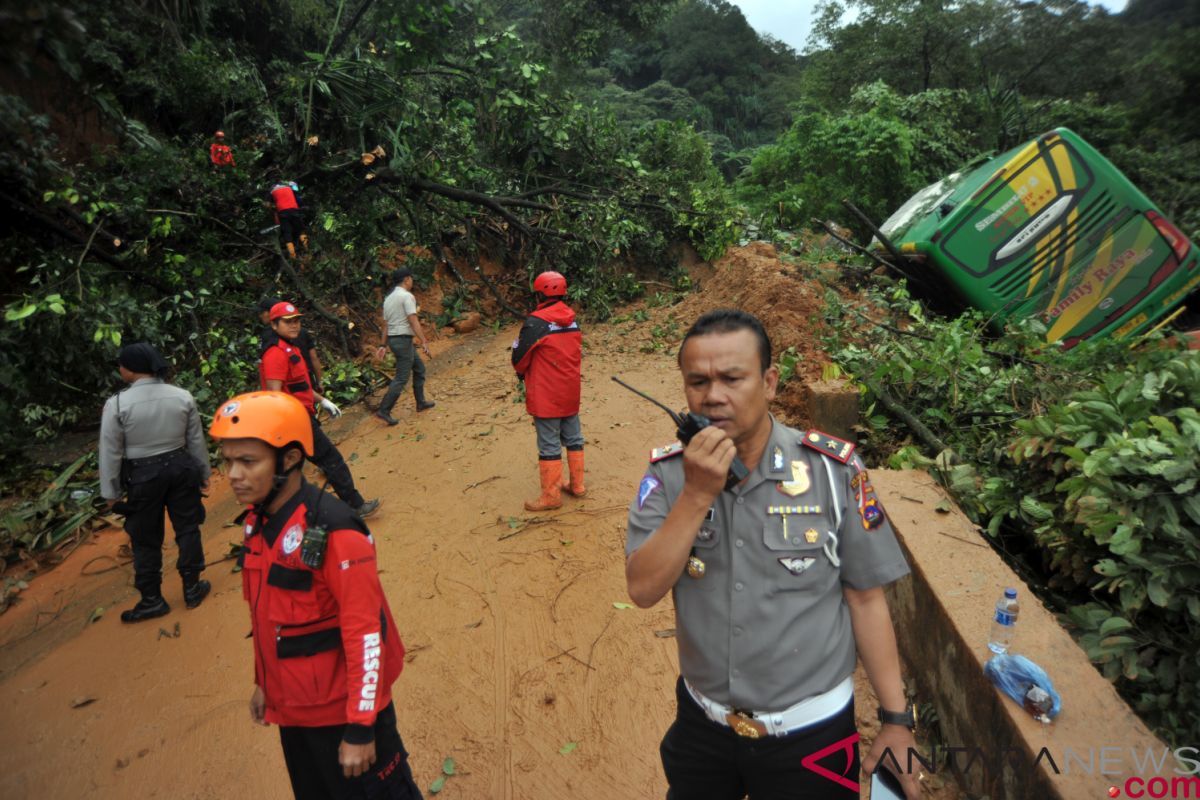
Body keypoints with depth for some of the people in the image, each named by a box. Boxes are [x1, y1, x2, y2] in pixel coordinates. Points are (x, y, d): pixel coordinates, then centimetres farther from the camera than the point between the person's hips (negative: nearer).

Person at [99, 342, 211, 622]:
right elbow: (196, 441, 3)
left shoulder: (117, 404, -15)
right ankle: (192, 589, 25)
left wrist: (111, 491, 2)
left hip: (142, 475, -3)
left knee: (146, 539, 11)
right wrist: (203, 472, 15)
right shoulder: (182, 397, -6)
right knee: (187, 528, 15)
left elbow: (110, 452, -8)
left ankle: (152, 599, 23)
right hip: (180, 467, 3)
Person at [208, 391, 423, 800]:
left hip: (341, 708, -8)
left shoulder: (332, 532, -27)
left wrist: (360, 728, -19)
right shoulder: (258, 523, -1)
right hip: (291, 707, 8)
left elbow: (365, 634, -24)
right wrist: (264, 682, 18)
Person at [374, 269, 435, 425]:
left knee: (419, 368, 20)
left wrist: (383, 345, 16)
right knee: (401, 378, -6)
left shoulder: (388, 298, 14)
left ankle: (421, 402, 27)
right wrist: (424, 342, -23)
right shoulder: (407, 296, -13)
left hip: (393, 339, 9)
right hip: (404, 340, -9)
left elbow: (385, 324, 15)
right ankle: (384, 410, -8)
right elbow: (413, 321, -21)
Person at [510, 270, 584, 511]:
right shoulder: (573, 321, 4)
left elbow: (519, 358, -9)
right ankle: (577, 485, 26)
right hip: (571, 392, 7)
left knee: (549, 445, 1)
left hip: (545, 396, -7)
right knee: (573, 438, 16)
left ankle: (551, 495, 9)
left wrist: (523, 375, 12)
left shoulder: (535, 322, -17)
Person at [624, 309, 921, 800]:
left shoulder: (832, 469, -15)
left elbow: (866, 599, -7)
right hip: (701, 722, 2)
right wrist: (697, 494, -28)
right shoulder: (668, 473, -11)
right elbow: (643, 590, -18)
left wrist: (896, 719, -2)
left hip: (811, 731, -1)